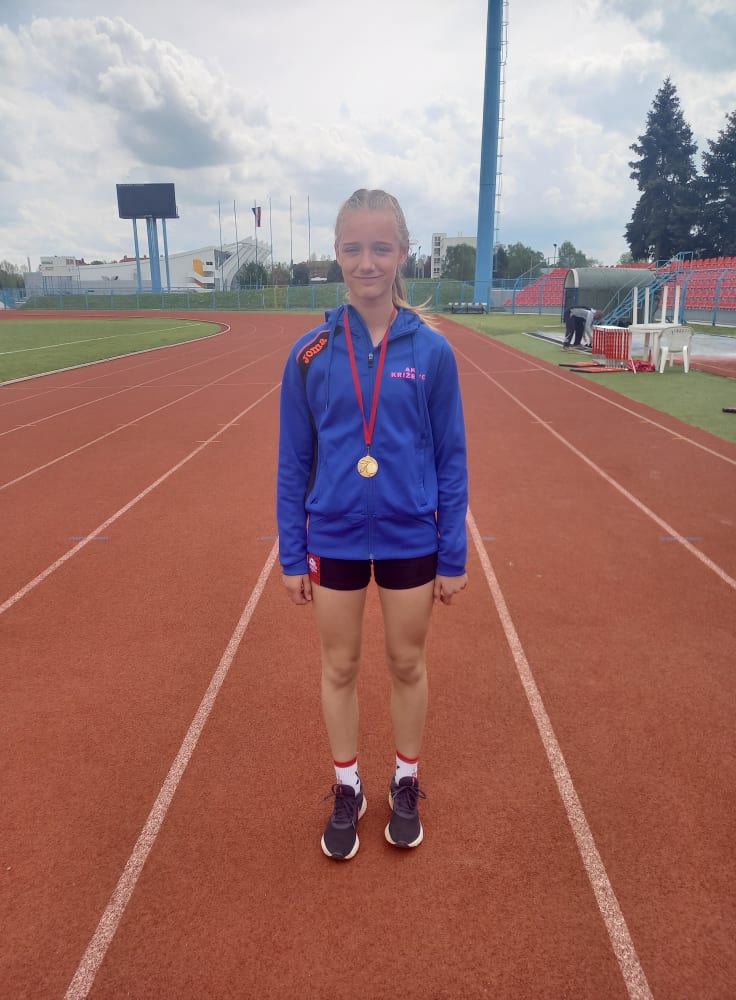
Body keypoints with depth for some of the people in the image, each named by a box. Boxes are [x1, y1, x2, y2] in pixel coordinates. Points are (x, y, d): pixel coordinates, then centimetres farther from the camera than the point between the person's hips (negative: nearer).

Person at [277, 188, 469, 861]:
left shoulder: (431, 351, -7)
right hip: (334, 539, 1)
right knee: (340, 667, 14)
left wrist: (454, 556, -2)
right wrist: (292, 554, 1)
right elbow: (294, 462, 1)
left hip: (411, 539, 0)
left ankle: (406, 785, 40)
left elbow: (452, 460, -2)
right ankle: (346, 791, 37)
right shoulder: (311, 353, -5)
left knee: (407, 664, 15)